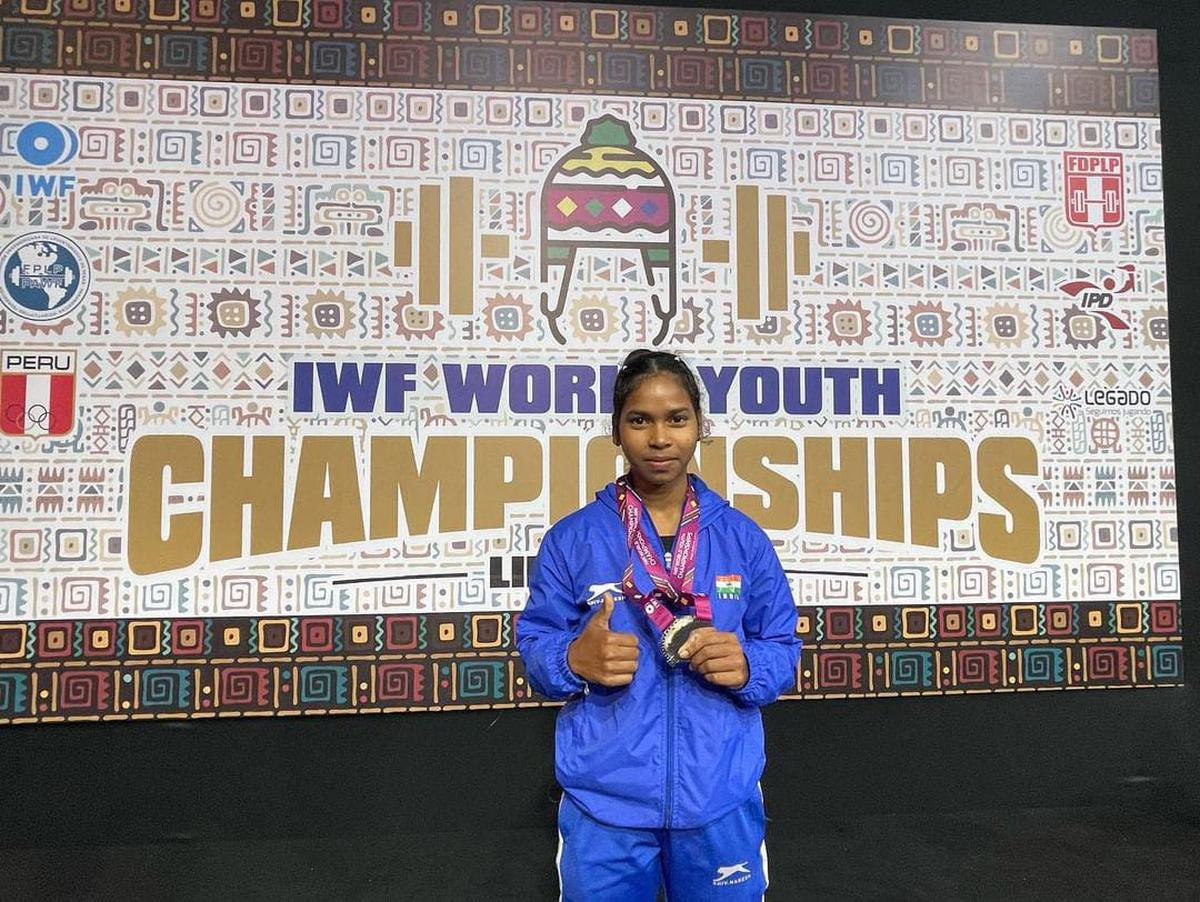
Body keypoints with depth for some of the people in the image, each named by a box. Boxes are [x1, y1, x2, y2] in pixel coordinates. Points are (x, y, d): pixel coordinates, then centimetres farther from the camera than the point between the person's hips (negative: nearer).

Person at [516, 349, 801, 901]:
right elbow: (533, 646, 0)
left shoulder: (743, 538, 1)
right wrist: (574, 659, -21)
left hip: (720, 799, 2)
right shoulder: (571, 539, -3)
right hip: (603, 803, -1)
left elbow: (783, 650, 4)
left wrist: (747, 665, -17)